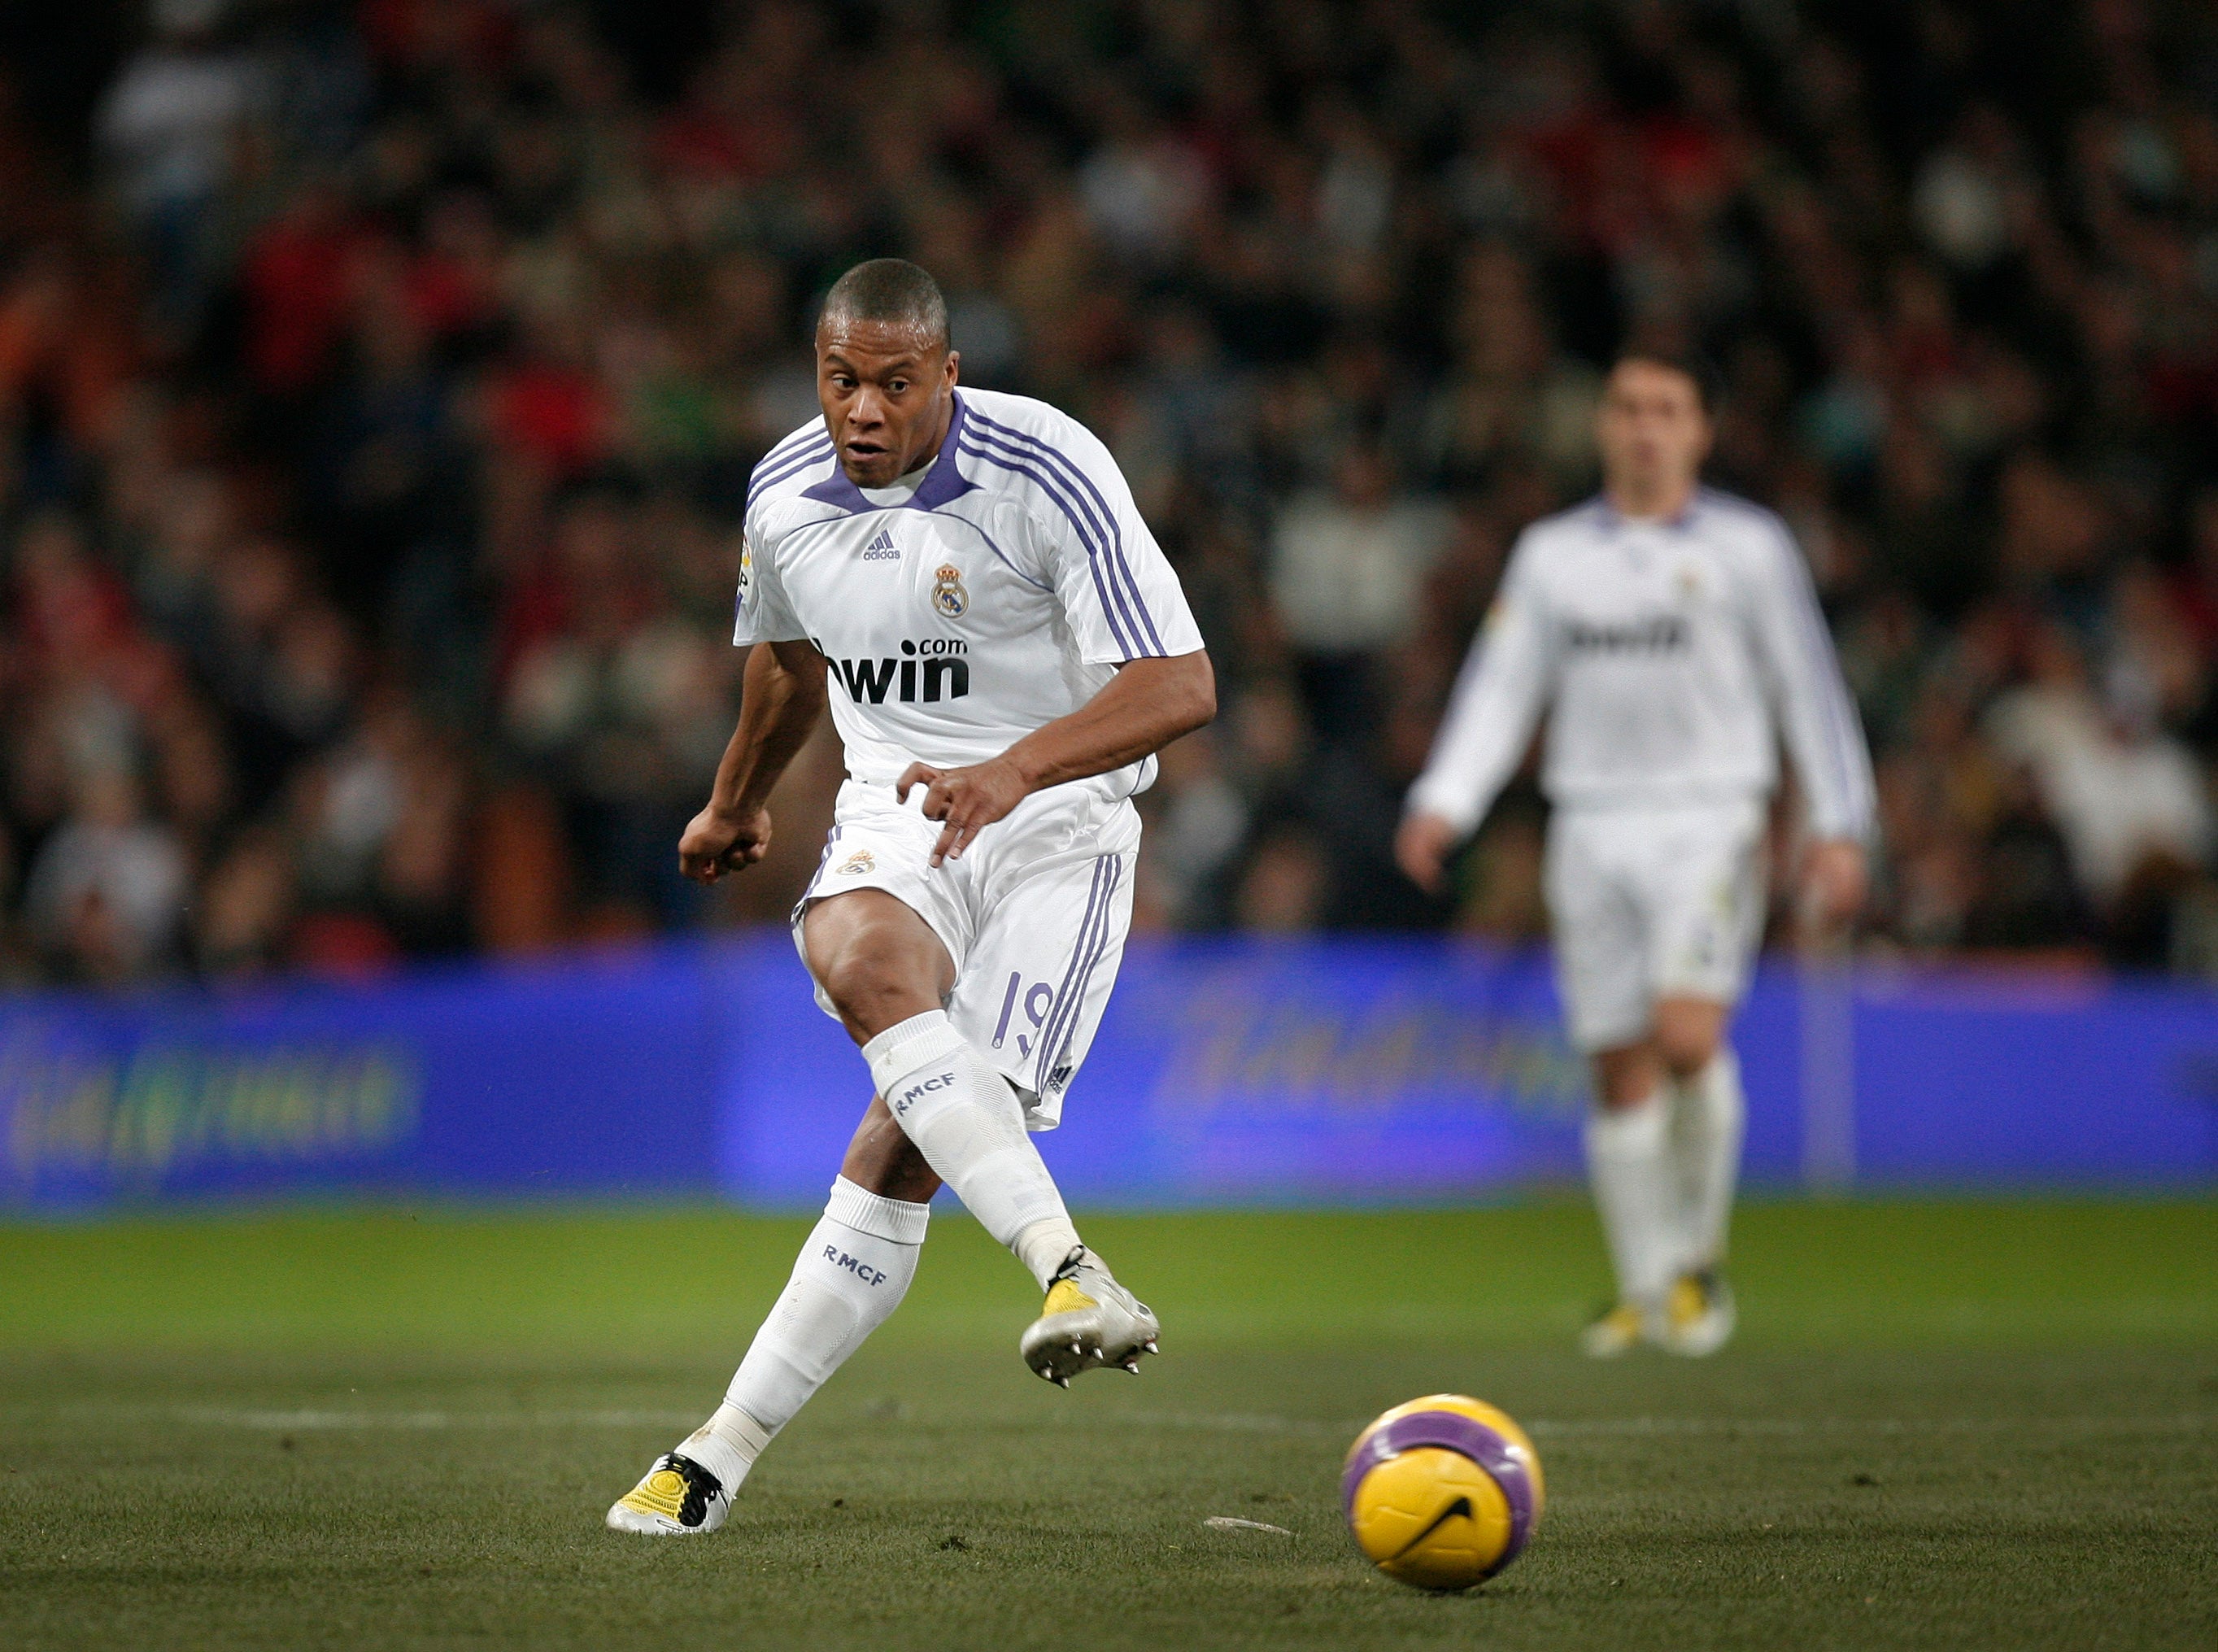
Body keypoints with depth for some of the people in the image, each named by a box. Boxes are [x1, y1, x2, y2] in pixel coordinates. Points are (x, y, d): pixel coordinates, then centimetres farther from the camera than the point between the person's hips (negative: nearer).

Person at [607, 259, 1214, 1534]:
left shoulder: (1050, 474, -16)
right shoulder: (786, 495, 2)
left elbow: (1180, 686, -20)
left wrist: (1013, 771, -35)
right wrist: (739, 802, 41)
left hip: (1056, 828, -4)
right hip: (894, 812, 4)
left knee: (900, 1155, -16)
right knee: (865, 965, -35)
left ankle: (724, 1451, -6)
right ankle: (1075, 1275, -47)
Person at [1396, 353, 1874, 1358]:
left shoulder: (1748, 546, 5)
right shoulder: (1551, 555, 12)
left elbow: (1809, 689, 6)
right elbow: (1500, 689, 11)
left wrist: (1838, 830, 0)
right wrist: (1442, 805, -3)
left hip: (1709, 820, -3)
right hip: (1593, 823, 3)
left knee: (1686, 1036, -20)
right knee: (1620, 1071, 2)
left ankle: (1700, 1256, -2)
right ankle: (1646, 1289, 11)